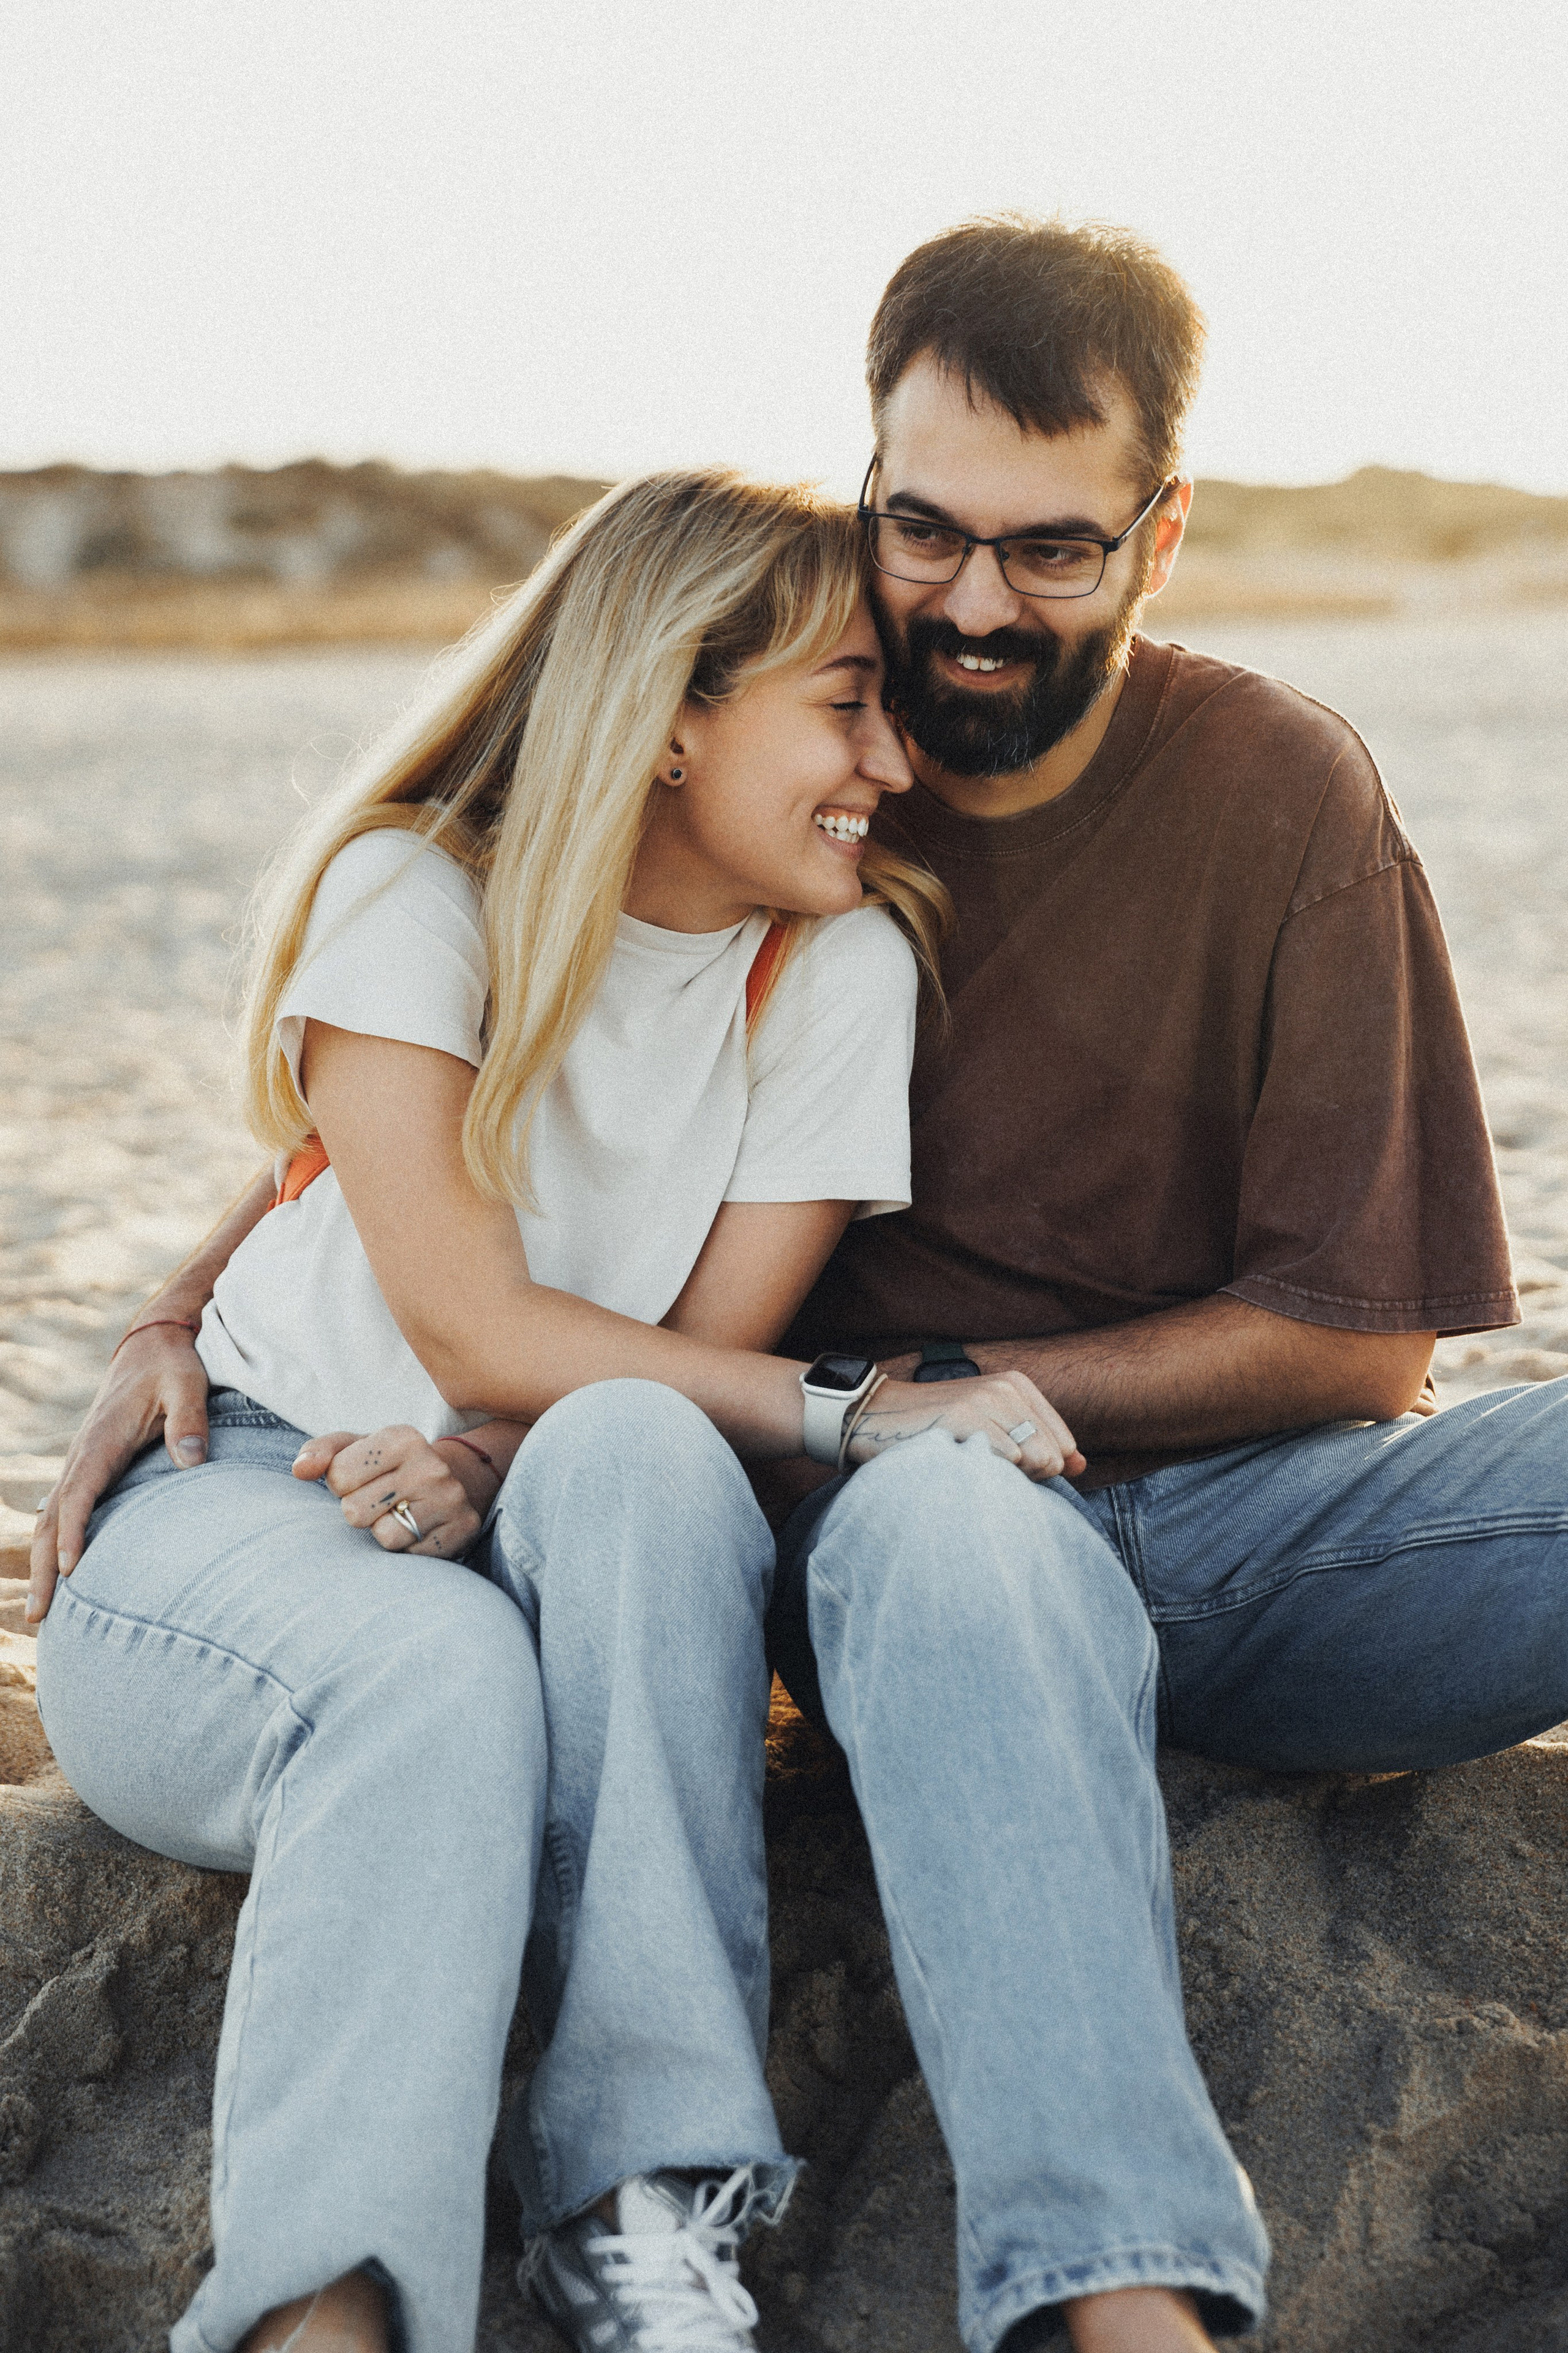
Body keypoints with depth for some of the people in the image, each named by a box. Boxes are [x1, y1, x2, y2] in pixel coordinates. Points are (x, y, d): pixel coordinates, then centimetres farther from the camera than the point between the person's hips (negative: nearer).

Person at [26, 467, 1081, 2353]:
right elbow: (473, 1327, -17)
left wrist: (491, 1469, -26)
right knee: (438, 1669, -36)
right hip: (233, 1498, -1)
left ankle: (648, 2199, -34)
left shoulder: (844, 970, -2)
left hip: (586, 1557, 2)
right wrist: (849, 1413, -26)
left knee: (629, 1455, -34)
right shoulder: (416, 893, -9)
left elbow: (706, 1356, -5)